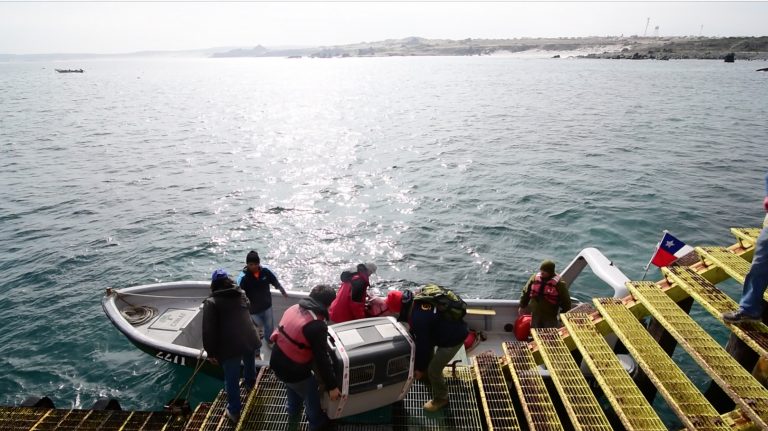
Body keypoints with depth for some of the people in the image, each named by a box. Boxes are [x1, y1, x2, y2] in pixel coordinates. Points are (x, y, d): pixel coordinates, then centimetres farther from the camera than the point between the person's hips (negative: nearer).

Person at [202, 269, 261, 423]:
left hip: (230, 346, -5)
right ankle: (250, 382, 59)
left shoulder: (211, 302, -3)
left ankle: (234, 411, 20)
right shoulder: (242, 294, 12)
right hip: (250, 340, 5)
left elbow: (208, 330, -9)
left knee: (231, 380, 10)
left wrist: (211, 352, -3)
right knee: (249, 363, 33)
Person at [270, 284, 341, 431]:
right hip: (293, 370, -7)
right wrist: (332, 386, -12)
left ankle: (293, 413, 61)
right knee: (312, 395, 22)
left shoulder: (294, 308, -4)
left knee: (292, 387, 36)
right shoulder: (317, 325, -27)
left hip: (277, 362, 7)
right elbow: (322, 359, -23)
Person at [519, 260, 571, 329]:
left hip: (550, 317, -4)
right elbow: (526, 292, 8)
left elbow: (566, 302, -7)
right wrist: (522, 306, 11)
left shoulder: (559, 284, -15)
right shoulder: (534, 278, -4)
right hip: (535, 315, 4)